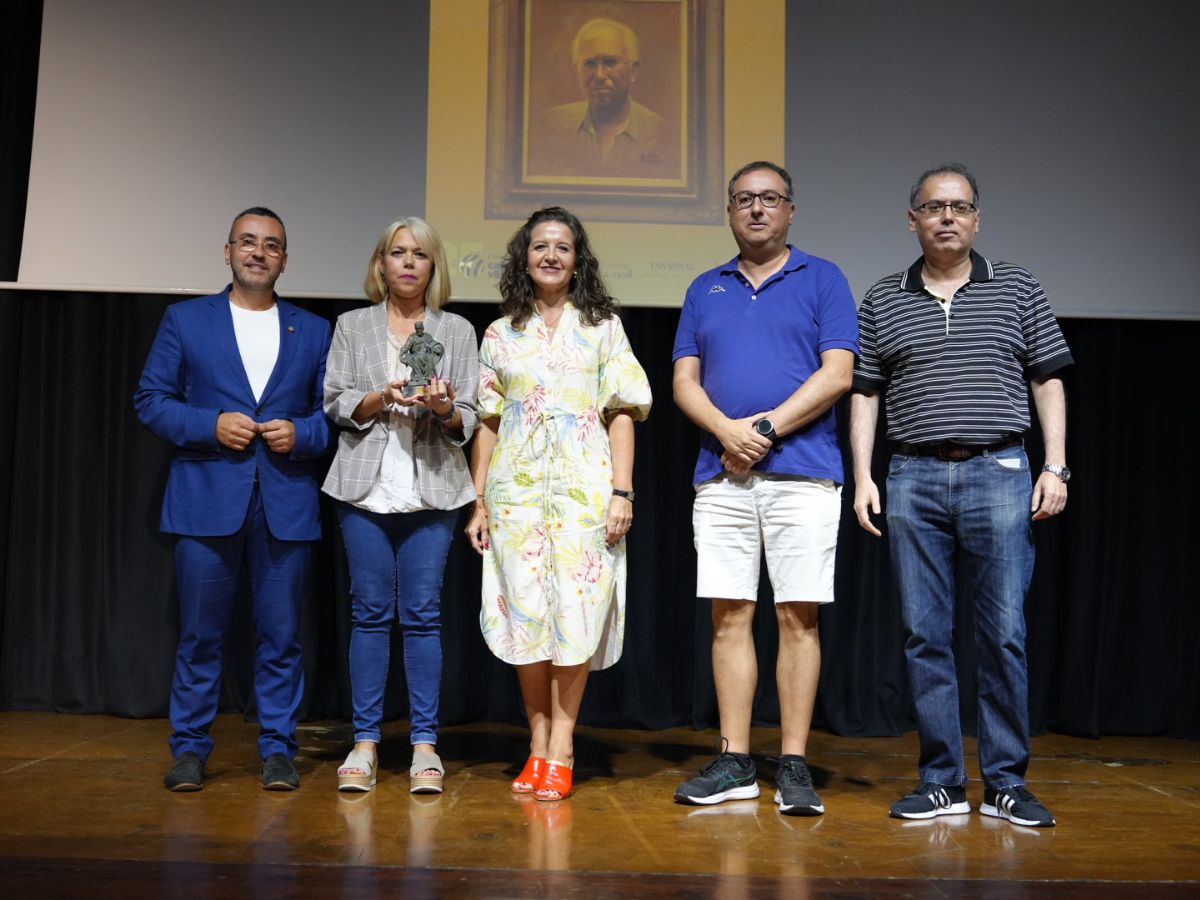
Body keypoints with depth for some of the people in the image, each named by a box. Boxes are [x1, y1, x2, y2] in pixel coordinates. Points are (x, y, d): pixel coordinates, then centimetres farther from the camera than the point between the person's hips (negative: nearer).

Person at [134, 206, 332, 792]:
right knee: (199, 633, 4)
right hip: (207, 501, -1)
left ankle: (277, 749, 14)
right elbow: (151, 400, 5)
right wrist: (210, 425, -10)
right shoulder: (185, 320, 9)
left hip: (285, 504, 1)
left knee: (280, 634, 4)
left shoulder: (313, 331, 13)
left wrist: (301, 433, -9)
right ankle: (189, 747, 17)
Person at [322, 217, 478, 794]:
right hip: (366, 485, 1)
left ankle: (424, 743, 5)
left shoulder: (457, 331, 11)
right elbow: (337, 403, 5)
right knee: (370, 612, 1)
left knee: (423, 613, -1)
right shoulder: (352, 326, 13)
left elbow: (467, 420, 6)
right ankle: (365, 741, 9)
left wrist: (446, 409, -15)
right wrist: (381, 398, -13)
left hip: (432, 488, 0)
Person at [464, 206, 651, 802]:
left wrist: (622, 491, -6)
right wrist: (478, 503, 6)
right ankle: (538, 745, 11)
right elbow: (487, 423, 12)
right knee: (524, 613, -1)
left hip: (584, 488, -1)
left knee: (574, 612, -4)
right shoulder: (500, 334, 13)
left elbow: (622, 414, 4)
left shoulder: (602, 327, 9)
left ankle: (561, 750, 5)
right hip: (516, 490, 2)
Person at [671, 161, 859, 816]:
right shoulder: (705, 290, 18)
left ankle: (794, 767, 5)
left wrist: (767, 427, -11)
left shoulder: (823, 279, 8)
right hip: (720, 474, 3)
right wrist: (726, 430, -9)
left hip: (802, 472, -3)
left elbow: (838, 373, -2)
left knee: (797, 617, -2)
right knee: (729, 616, 3)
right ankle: (734, 763, 10)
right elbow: (684, 381, 10)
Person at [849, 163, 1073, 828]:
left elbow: (1048, 379, 9)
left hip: (998, 474, -1)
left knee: (1003, 635, 0)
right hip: (914, 480, 1)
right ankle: (942, 781, 13)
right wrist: (862, 476, 1)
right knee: (925, 635, 3)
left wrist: (1056, 466, 0)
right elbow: (864, 393, 11)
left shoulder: (1017, 289, 10)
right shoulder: (882, 301, 11)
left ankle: (1007, 784, 11)